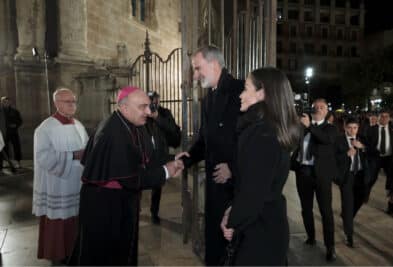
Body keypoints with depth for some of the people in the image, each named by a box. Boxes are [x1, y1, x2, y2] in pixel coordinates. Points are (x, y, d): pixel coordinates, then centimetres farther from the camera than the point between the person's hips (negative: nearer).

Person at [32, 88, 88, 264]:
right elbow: (43, 157, -20)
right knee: (57, 222, 7)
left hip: (77, 184, 5)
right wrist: (72, 156, -24)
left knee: (76, 220, 13)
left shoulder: (79, 126, 7)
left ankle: (74, 251, 32)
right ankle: (57, 255, 26)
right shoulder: (45, 128, -11)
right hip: (56, 187, -5)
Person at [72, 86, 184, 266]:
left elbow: (143, 162, 5)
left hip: (125, 200, 9)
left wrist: (165, 166, -11)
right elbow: (130, 177, -28)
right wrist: (164, 172, -19)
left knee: (123, 250, 23)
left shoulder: (136, 126, -2)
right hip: (103, 204, -8)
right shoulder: (112, 133, -29)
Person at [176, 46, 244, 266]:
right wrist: (188, 158, 2)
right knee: (214, 236, 17)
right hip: (216, 181, 7)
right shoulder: (208, 99, 14)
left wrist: (233, 167, -16)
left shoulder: (241, 90, -12)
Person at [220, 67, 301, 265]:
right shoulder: (275, 130, 5)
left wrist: (233, 223, -7)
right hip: (271, 223, 9)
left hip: (259, 229, -9)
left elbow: (254, 191, -22)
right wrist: (234, 211, 5)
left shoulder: (261, 134, -24)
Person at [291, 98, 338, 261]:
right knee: (306, 208, 14)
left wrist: (310, 126, -24)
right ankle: (311, 237, 32)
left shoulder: (330, 128, 4)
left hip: (321, 173, -3)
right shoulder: (303, 126, 10)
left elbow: (328, 139, -18)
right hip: (303, 171, 3)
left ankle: (330, 246, 10)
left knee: (326, 210, 0)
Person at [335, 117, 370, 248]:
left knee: (360, 198, 17)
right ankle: (349, 235, 5)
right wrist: (347, 154, -26)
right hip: (347, 175, -5)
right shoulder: (339, 140, -8)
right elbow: (333, 158, -14)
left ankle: (346, 216, 48)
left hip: (361, 174, 5)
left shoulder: (362, 139, 7)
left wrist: (363, 147, -15)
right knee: (347, 203, -3)